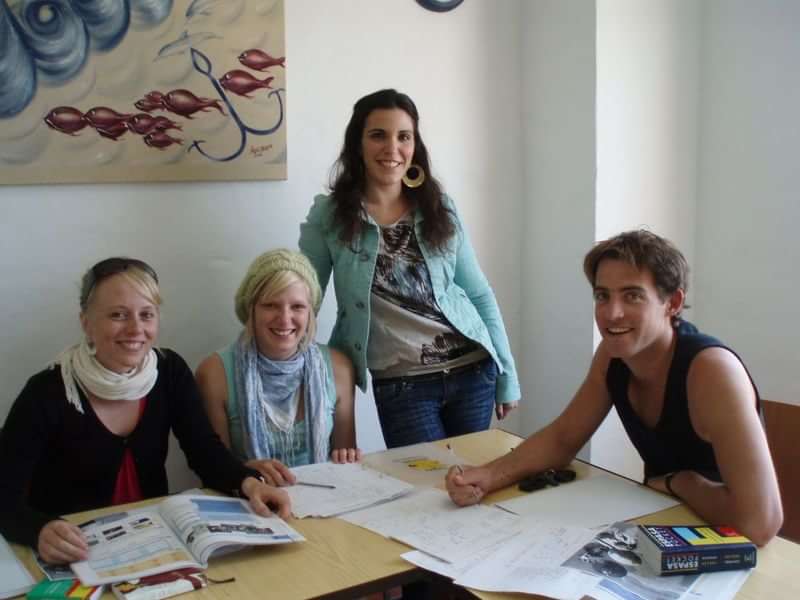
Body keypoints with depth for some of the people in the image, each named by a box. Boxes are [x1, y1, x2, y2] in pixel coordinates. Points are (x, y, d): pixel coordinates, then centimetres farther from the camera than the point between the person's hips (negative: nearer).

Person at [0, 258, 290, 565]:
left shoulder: (170, 371, -2)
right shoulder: (47, 393, -15)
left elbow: (206, 450, -6)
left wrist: (249, 482, -25)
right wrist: (40, 531, -39)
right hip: (74, 556, -1)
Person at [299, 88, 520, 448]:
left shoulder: (439, 207, 4)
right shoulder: (329, 215, -4)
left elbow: (479, 294, 8)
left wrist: (506, 376, 7)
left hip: (473, 371, 3)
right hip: (400, 386, -3)